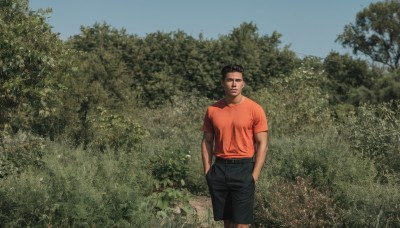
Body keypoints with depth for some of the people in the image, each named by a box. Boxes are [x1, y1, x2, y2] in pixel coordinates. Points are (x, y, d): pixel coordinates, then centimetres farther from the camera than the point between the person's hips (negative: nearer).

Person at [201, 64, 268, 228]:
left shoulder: (255, 109, -5)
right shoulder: (212, 110, 5)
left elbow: (262, 144, -5)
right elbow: (207, 141, 11)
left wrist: (254, 176, -11)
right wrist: (207, 171, 2)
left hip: (243, 168, -3)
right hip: (219, 168, 3)